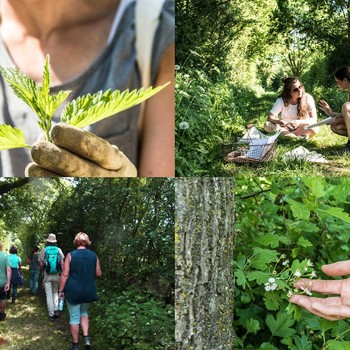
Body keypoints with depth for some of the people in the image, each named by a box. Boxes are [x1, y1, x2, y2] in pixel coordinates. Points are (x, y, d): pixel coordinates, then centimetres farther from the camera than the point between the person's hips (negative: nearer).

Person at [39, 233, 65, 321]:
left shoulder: (43, 250, -4)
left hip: (47, 276, -2)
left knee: (49, 295, 5)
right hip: (56, 275, 2)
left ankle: (51, 314, 6)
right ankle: (56, 310, 8)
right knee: (55, 292, 19)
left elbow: (41, 264, -4)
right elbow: (62, 263, -3)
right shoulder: (59, 250, -1)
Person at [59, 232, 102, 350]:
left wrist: (61, 290, -2)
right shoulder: (94, 256, -1)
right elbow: (98, 274, 5)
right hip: (88, 291, 3)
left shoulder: (71, 255, -10)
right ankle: (86, 337, 9)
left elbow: (65, 275, -11)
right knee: (84, 313, 24)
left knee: (74, 317, 8)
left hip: (73, 291, -3)